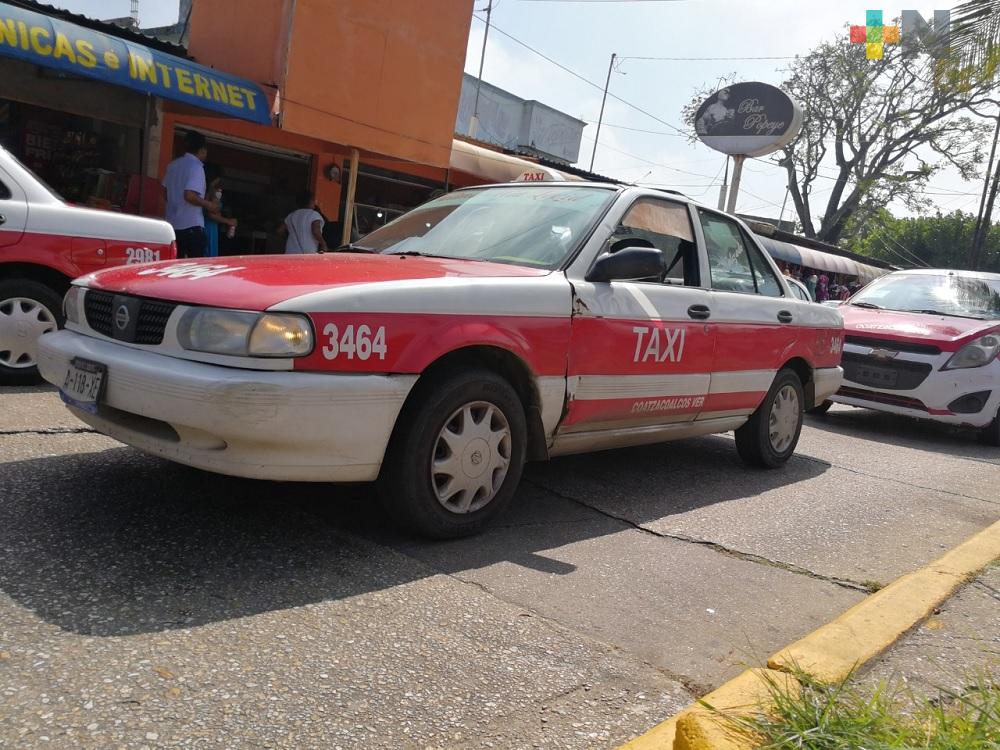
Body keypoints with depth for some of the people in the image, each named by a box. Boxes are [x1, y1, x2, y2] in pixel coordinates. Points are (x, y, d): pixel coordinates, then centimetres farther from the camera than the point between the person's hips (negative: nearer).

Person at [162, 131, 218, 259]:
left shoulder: (173, 165, 12)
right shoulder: (196, 166, -13)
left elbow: (165, 192, 19)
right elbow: (190, 195, -23)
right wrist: (208, 204, -9)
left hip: (173, 224, 8)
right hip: (191, 225, -8)